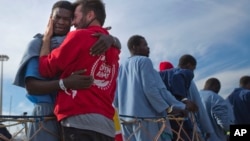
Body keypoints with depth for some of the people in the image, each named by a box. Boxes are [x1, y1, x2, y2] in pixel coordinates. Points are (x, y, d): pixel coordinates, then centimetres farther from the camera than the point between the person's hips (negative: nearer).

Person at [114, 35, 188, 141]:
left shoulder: (121, 67, 19)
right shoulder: (144, 61, -2)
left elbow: (116, 96, 16)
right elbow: (150, 89, -13)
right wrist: (167, 108, -7)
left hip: (126, 118, 8)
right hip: (145, 117, -8)